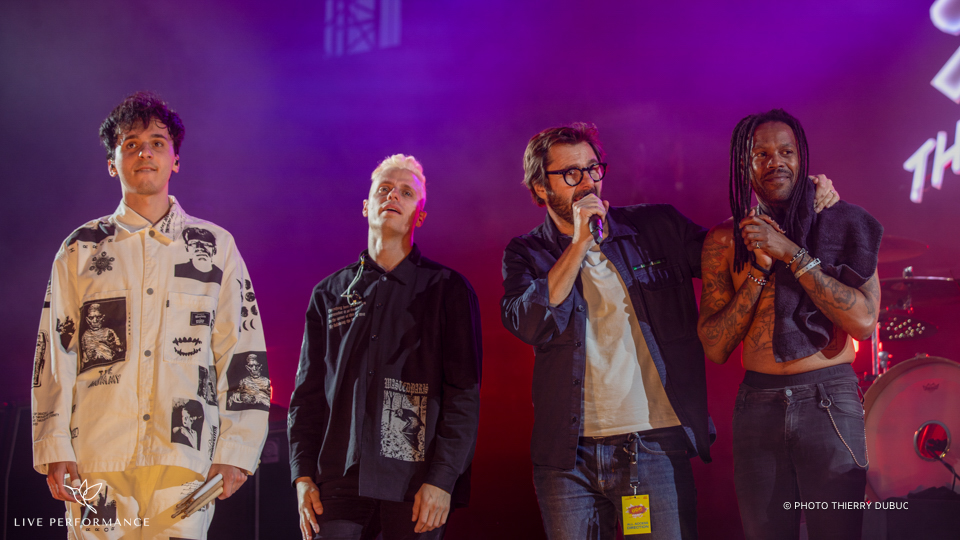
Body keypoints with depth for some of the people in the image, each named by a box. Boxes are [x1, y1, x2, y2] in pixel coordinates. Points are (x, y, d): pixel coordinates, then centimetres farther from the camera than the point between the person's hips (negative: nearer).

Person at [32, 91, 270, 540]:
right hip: (97, 458, 1)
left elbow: (242, 353, 9)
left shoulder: (216, 246, 12)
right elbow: (55, 353, 9)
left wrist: (235, 451, 1)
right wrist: (55, 450, 0)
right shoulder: (80, 250, 13)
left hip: (184, 455, 0)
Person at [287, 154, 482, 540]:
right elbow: (308, 392, 14)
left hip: (417, 485, -2)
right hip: (341, 482, 2)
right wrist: (303, 476, 3)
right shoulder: (330, 293, 15)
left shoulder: (448, 289, 6)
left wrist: (442, 479, -10)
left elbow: (464, 393, -1)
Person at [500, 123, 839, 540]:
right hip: (568, 458, 0)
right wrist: (580, 243, -12)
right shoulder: (526, 254, 5)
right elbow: (530, 325, -13)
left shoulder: (657, 228, 7)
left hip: (656, 447, 0)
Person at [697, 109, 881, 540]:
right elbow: (715, 348, 1)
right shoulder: (725, 240, 6)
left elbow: (864, 322, -11)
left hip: (830, 402, -2)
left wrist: (792, 254, -14)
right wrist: (760, 266, -9)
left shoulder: (840, 225, 1)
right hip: (758, 404, 2)